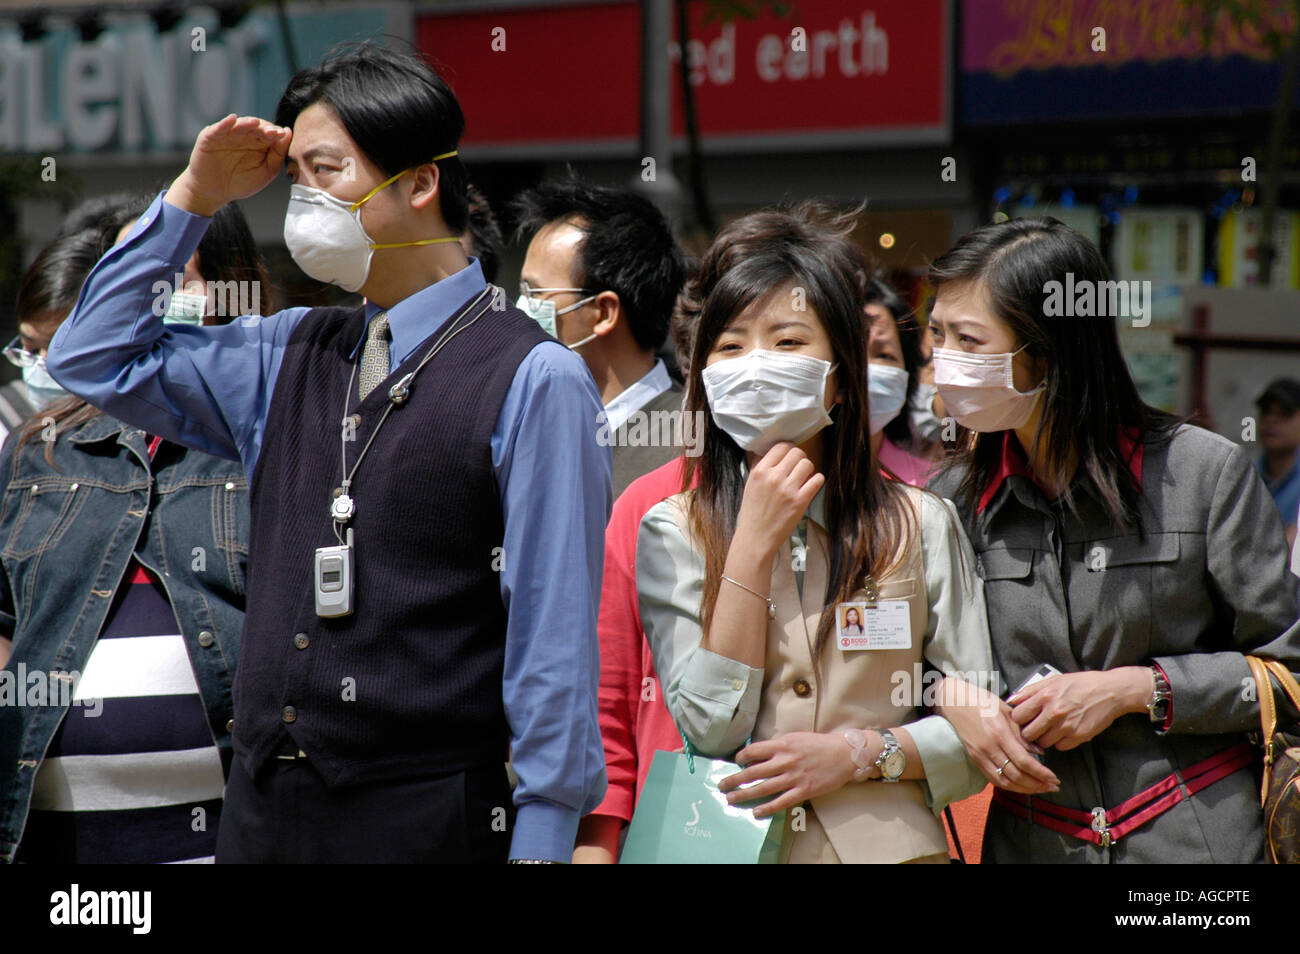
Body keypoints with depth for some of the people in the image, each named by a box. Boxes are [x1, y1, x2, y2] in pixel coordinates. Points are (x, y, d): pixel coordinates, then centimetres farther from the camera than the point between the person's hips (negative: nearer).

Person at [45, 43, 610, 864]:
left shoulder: (534, 380, -7)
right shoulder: (291, 358, 12)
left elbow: (555, 636, -10)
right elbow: (96, 358, 21)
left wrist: (541, 845, -13)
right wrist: (196, 195, 12)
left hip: (423, 818, -6)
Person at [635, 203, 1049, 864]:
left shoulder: (919, 524, 0)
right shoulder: (672, 532, -2)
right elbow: (710, 731, -12)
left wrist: (859, 752, -14)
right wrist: (755, 545, -15)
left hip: (890, 841, 1)